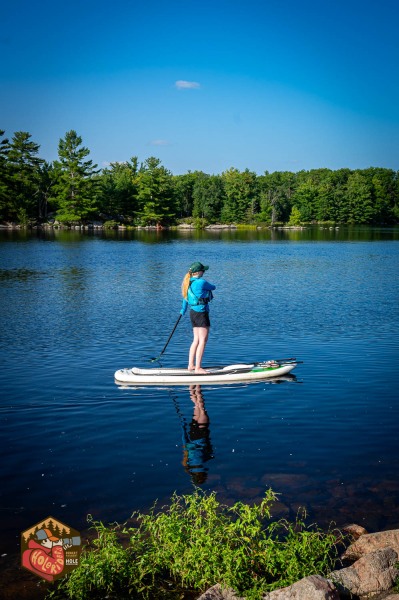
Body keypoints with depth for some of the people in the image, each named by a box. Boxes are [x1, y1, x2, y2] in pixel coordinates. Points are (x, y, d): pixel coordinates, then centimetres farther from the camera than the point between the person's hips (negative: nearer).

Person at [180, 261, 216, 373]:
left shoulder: (188, 282, 10)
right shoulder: (201, 282, -16)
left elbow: (185, 298, 22)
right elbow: (213, 287, 2)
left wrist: (183, 310, 37)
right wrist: (211, 286, 26)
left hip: (193, 313, 9)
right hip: (201, 313, -9)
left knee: (196, 340, 14)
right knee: (203, 340, -5)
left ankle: (191, 365, 17)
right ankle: (198, 368, -5)